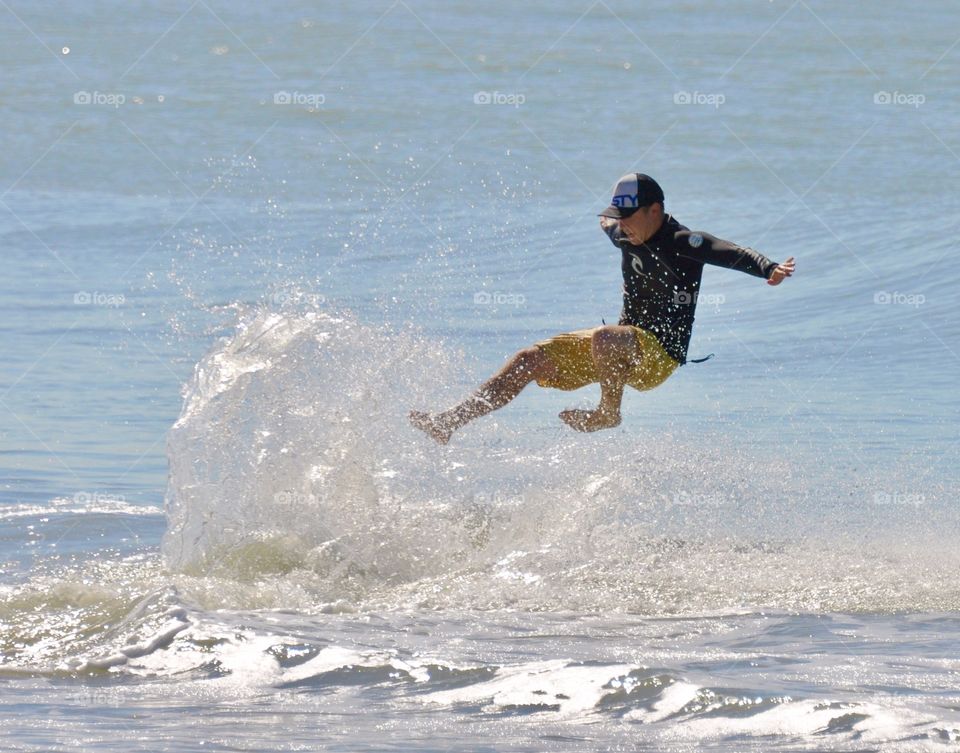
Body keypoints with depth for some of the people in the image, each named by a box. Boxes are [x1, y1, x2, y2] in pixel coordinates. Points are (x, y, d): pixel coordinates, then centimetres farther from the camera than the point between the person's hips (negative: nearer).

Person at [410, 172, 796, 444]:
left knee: (604, 339, -41)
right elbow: (607, 221, 32)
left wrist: (769, 270, -48)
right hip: (624, 346, 8)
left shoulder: (683, 244, -17)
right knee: (529, 361, -2)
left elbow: (730, 253, -35)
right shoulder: (625, 236, 7)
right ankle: (447, 423, -5)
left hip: (660, 354, -8)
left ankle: (608, 412, -17)